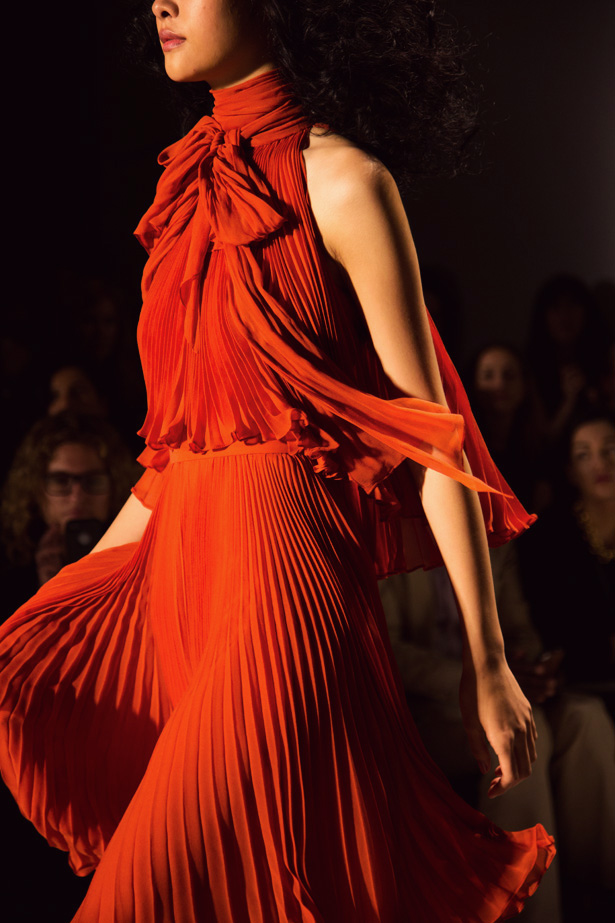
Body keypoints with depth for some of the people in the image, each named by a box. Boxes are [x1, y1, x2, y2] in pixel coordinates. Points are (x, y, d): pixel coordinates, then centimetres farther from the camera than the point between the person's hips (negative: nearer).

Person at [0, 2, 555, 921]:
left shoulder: (341, 182, -6)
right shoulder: (199, 184, 16)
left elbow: (431, 433, -8)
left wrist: (486, 661, -11)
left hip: (281, 572, -7)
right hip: (178, 570, 8)